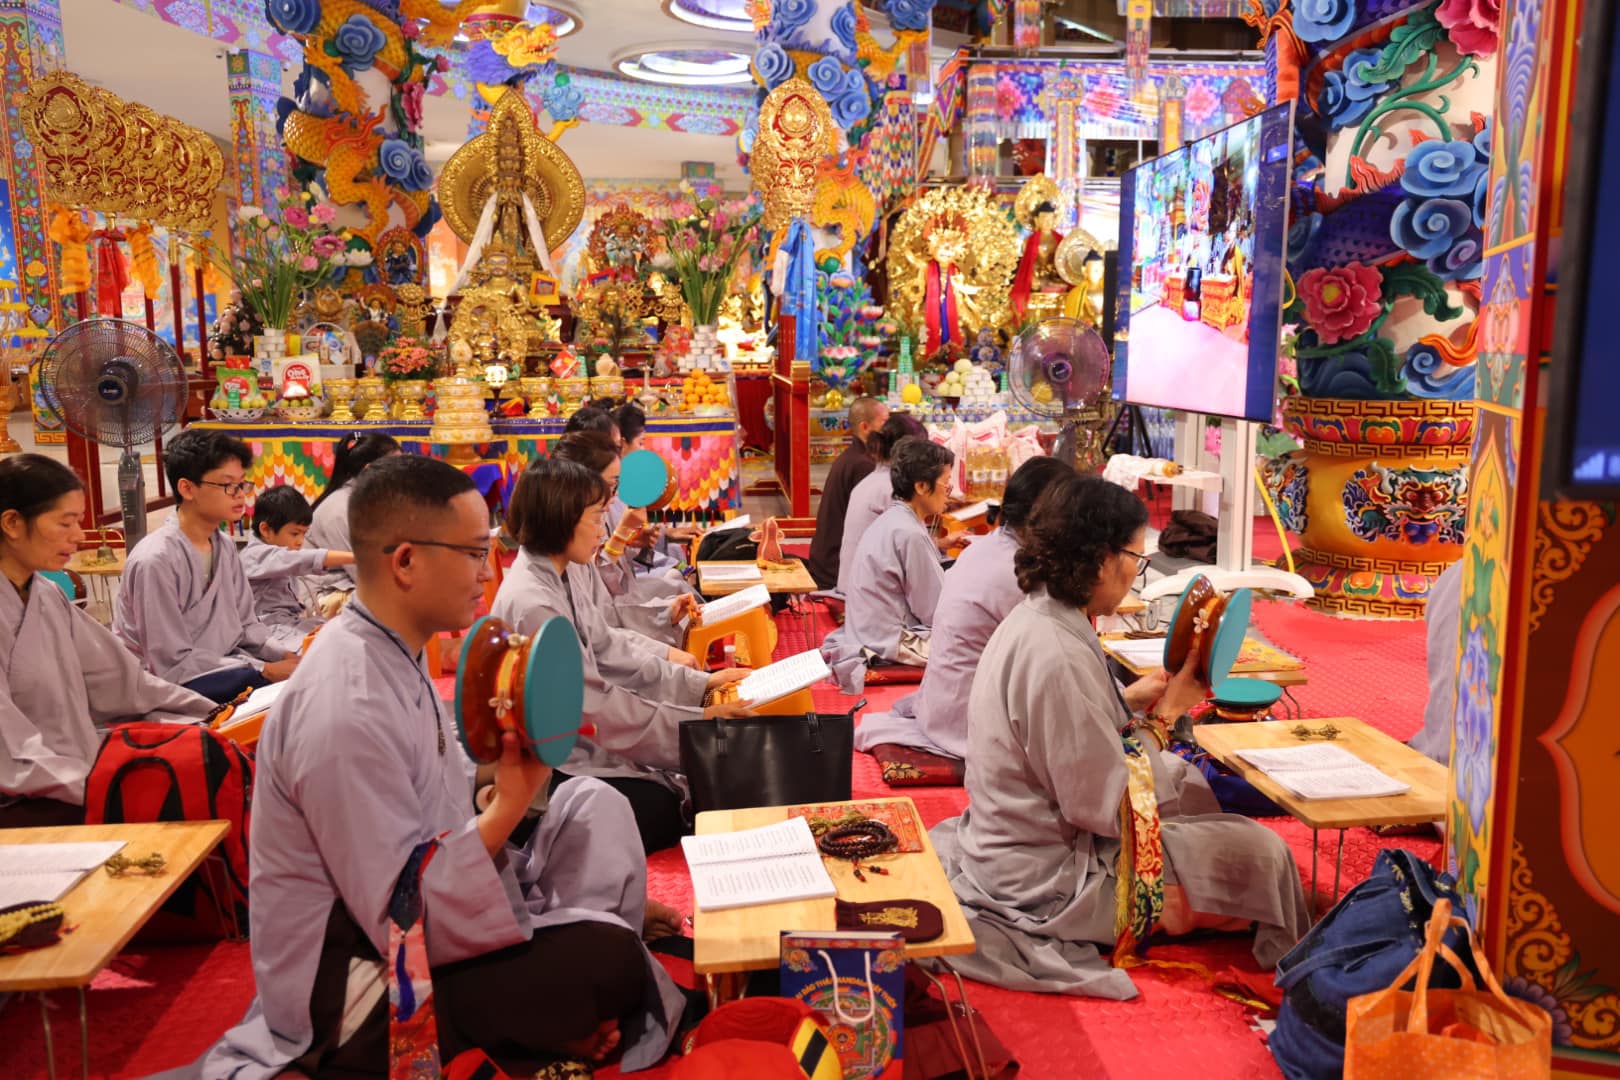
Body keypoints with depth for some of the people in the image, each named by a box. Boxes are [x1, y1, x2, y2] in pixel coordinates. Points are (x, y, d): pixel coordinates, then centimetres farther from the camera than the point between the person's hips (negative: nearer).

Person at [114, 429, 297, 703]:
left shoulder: (224, 546, 5)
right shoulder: (156, 560, -19)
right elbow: (173, 663, -20)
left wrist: (286, 657, -7)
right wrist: (264, 670, -21)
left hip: (223, 663, 7)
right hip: (173, 684, -7)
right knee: (288, 686, -27)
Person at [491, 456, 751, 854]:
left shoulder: (566, 574, 3)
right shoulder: (532, 605, -26)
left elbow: (611, 660, 7)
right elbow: (600, 710, -23)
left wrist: (701, 683, 0)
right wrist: (701, 720, -18)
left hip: (580, 742, 9)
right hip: (551, 772, -9)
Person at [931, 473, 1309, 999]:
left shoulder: (1033, 617, 1)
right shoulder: (1058, 656, -29)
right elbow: (1107, 808, -23)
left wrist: (1129, 700, 2)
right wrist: (1163, 716, -13)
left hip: (1012, 848, 10)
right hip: (1047, 884, -10)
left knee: (1190, 782, 21)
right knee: (1259, 851, -4)